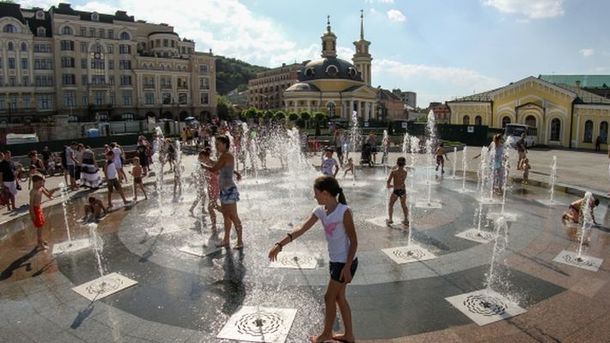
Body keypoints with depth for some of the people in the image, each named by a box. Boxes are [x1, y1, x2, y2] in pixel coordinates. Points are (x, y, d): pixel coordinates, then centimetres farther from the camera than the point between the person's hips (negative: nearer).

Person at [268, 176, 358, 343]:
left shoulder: (344, 211, -23)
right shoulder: (320, 211, -1)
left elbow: (354, 241, -19)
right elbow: (301, 230, -1)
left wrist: (347, 267, -20)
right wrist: (279, 244, -7)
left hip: (346, 262, -8)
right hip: (335, 260, 8)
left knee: (329, 297, 7)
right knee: (339, 297, 18)